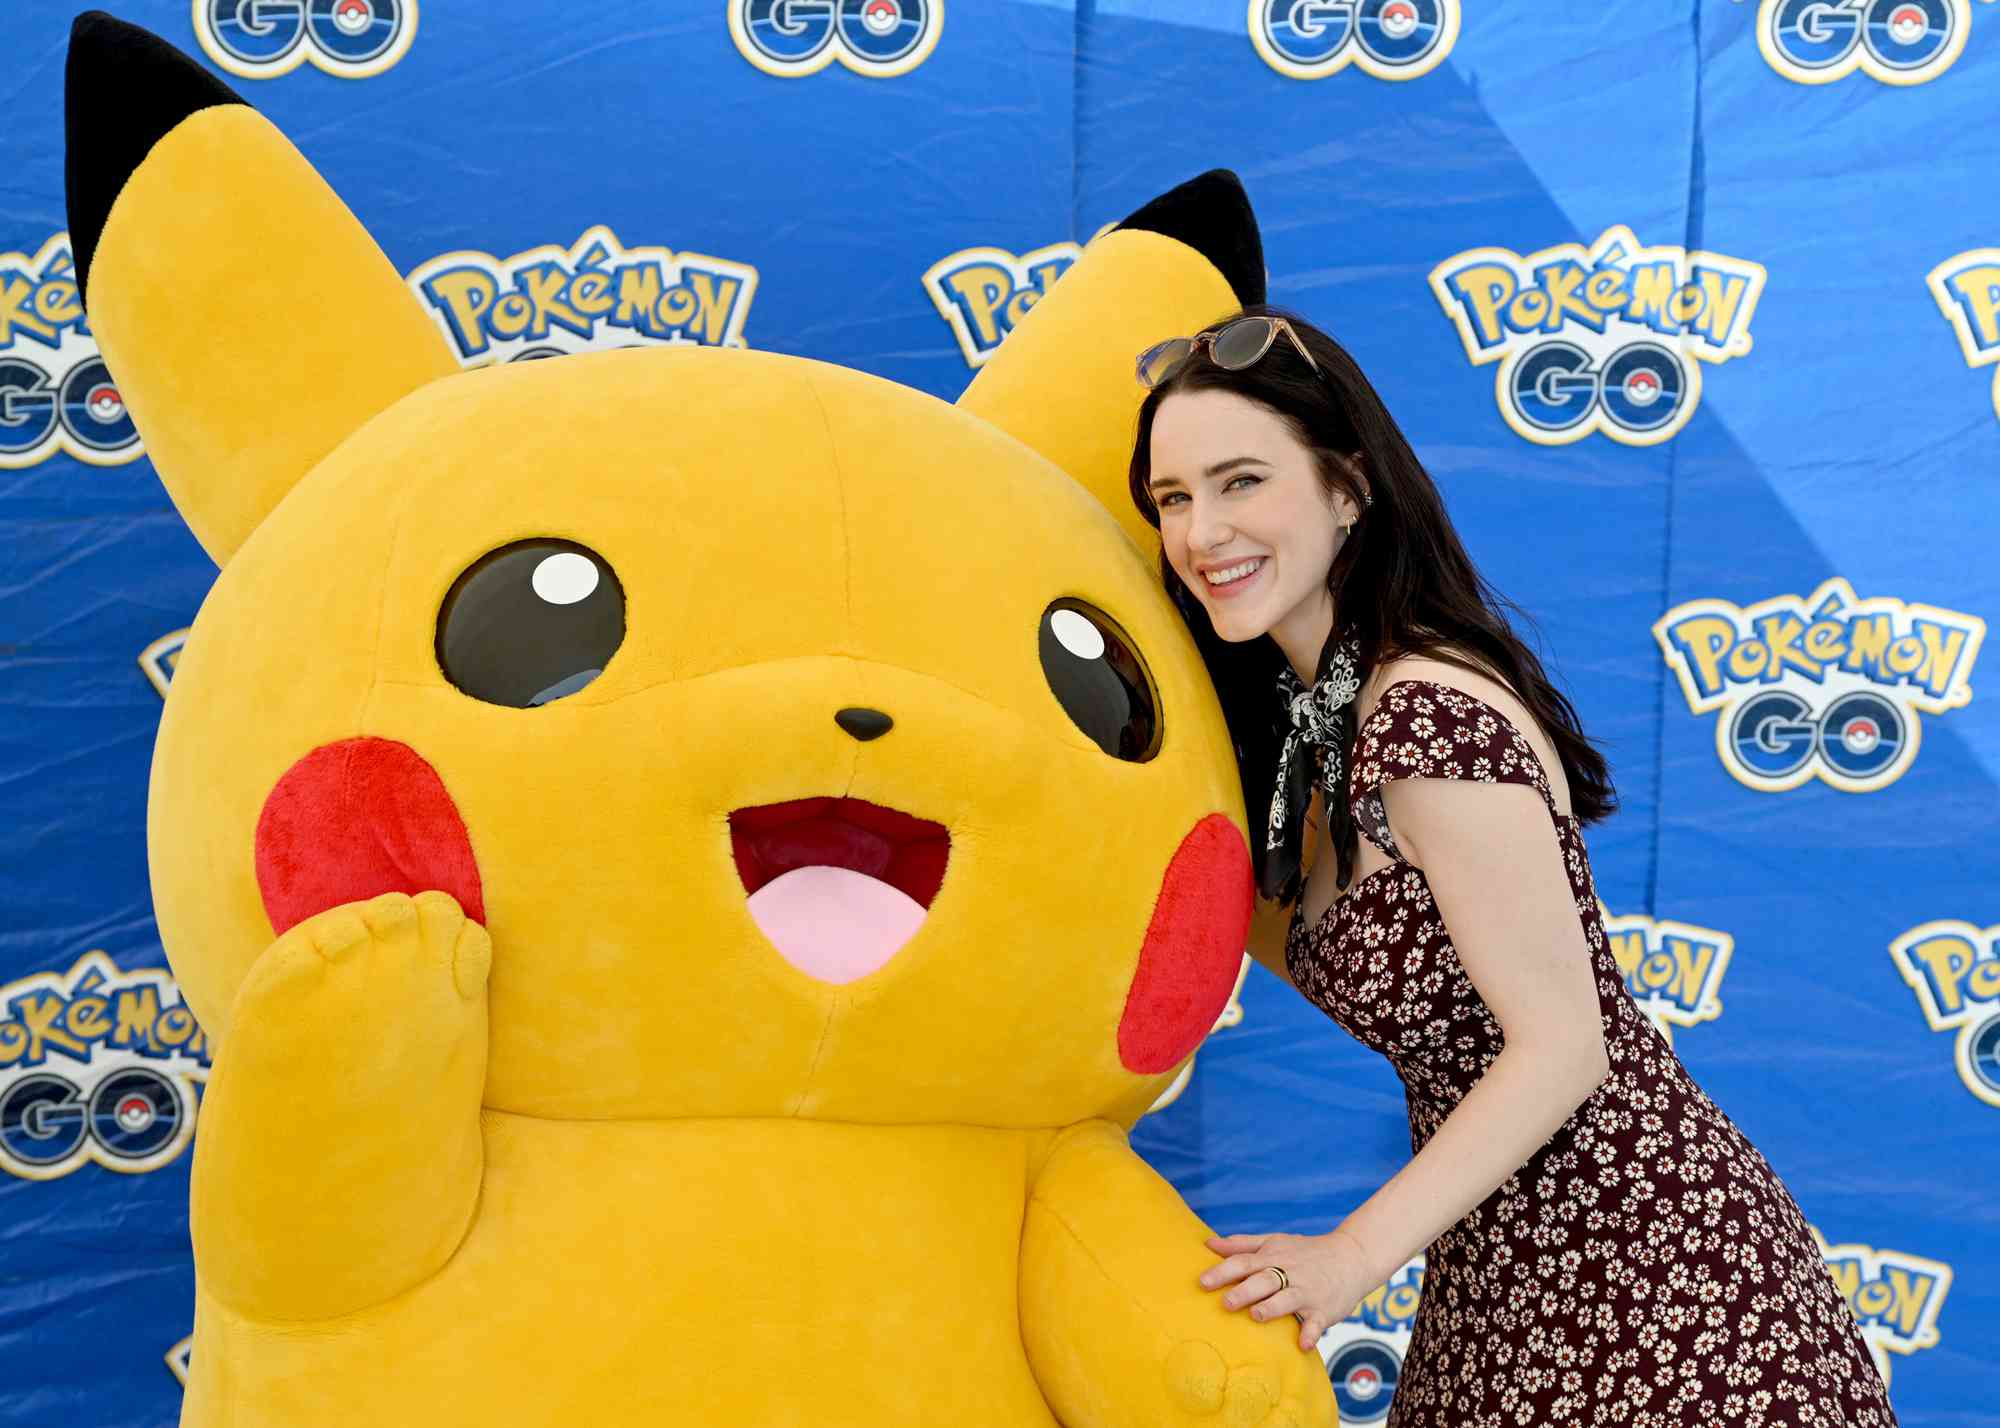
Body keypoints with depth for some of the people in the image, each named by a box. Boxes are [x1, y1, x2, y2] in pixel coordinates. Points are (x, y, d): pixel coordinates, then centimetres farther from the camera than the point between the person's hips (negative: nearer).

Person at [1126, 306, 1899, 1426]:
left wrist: (1356, 1253, -22)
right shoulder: (1327, 704, 4)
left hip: (1638, 1263, -9)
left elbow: (1560, 1046, -22)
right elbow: (1331, 949, 8)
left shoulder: (1428, 713, -24)